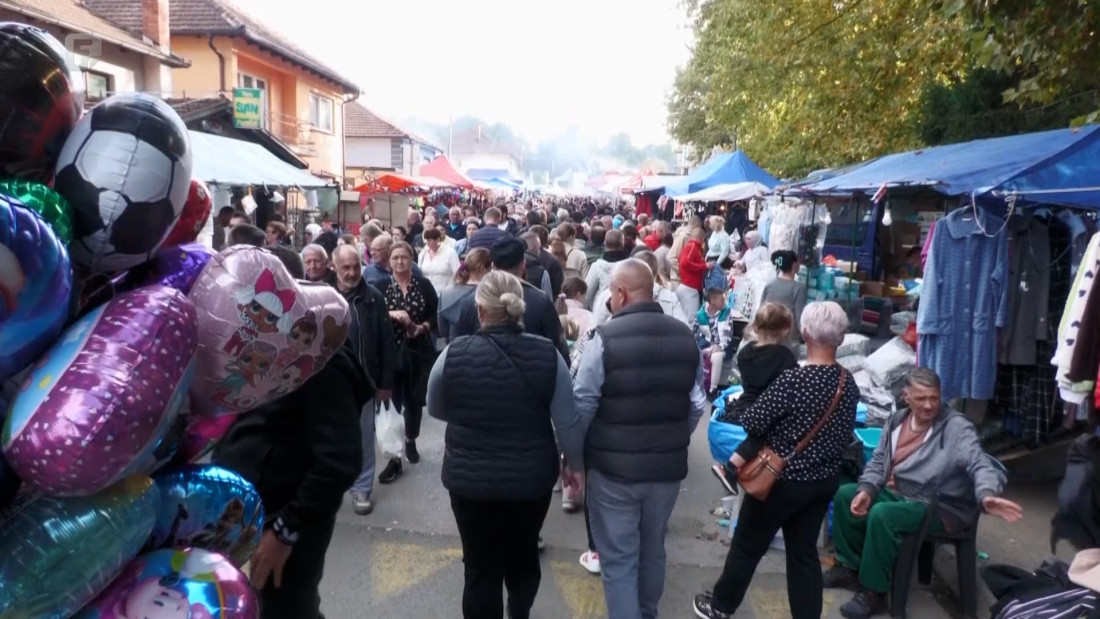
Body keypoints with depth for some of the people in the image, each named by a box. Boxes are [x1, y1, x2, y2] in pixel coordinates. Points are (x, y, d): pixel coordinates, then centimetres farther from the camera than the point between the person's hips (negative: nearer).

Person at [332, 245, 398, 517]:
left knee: (364, 437, 10)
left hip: (364, 380, 0)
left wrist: (386, 382, -3)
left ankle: (361, 489, 23)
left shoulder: (373, 297, -5)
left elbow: (387, 342, -3)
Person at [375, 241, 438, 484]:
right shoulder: (381, 286, 0)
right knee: (392, 401, -3)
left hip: (417, 351, 1)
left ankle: (411, 441, 37)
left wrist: (422, 328, -14)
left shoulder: (424, 285, 0)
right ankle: (395, 457, 3)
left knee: (414, 399, 14)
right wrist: (390, 314, -22)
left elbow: (436, 315, 2)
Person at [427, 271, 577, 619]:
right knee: (525, 554, 26)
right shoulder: (548, 354, -13)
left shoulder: (453, 354, -13)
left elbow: (436, 410, 4)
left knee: (481, 567, 14)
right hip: (532, 476, 2)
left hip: (470, 479, -2)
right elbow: (567, 420, -7)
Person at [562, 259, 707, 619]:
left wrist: (573, 461, -1)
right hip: (669, 466, 6)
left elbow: (581, 408, -14)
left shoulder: (606, 338, -17)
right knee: (653, 550, 24)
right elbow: (697, 405, 6)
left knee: (619, 559, 8)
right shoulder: (685, 337, -1)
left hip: (614, 467, -5)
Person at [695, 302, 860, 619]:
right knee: (804, 551, 18)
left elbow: (751, 421, -20)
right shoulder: (850, 384, -4)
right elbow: (846, 437, 6)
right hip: (825, 481, 6)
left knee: (747, 545, 14)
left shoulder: (793, 379, -26)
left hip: (782, 480, -6)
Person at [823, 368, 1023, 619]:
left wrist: (987, 495, -51)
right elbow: (878, 460, 9)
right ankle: (850, 566, 11)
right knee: (845, 494, -5)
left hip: (938, 508, -7)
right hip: (895, 494, 7)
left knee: (881, 515, -31)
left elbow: (980, 464, -29)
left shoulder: (958, 427, -15)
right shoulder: (898, 420, 4)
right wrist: (867, 490, -9)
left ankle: (874, 592, -14)